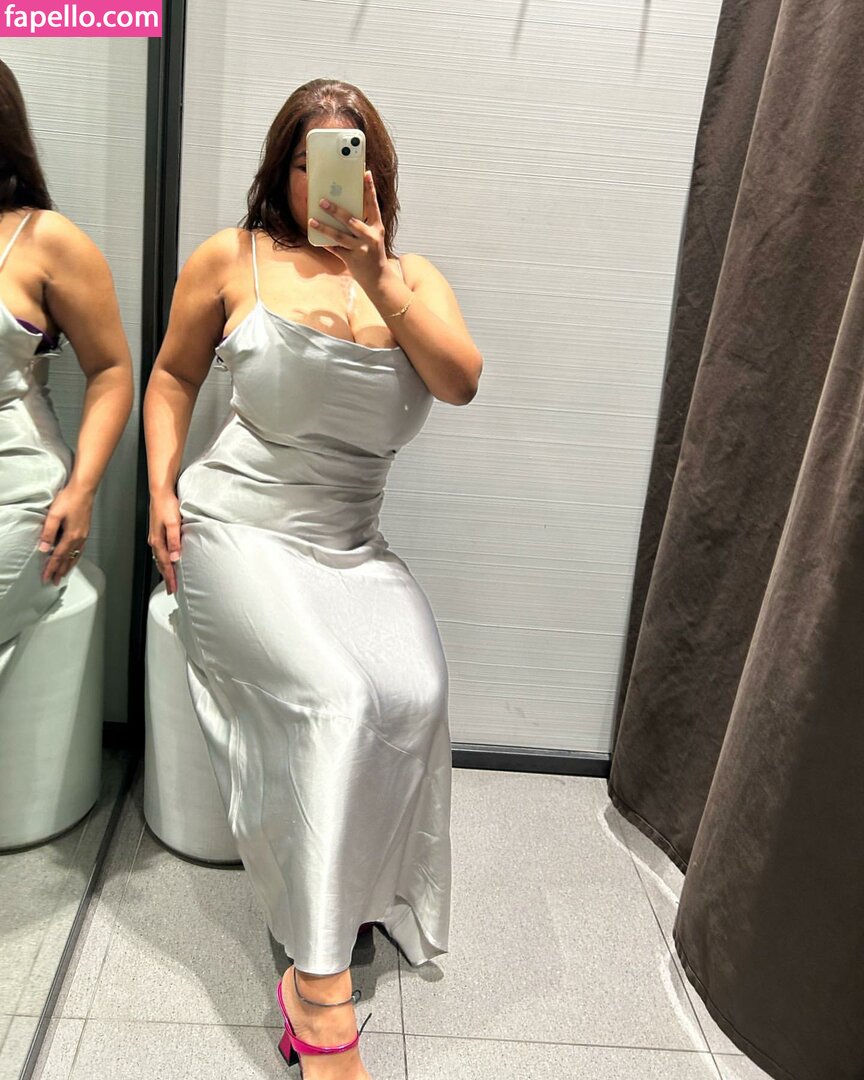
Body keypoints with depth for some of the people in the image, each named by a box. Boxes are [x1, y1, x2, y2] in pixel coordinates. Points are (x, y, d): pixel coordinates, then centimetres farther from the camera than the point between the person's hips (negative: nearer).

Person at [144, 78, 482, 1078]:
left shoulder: (415, 278, 10)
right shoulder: (233, 258, 5)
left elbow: (461, 380, -9)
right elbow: (173, 373, 15)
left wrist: (376, 277, -20)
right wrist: (162, 490, 3)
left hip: (350, 545, 3)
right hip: (236, 529, -3)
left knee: (413, 692, -25)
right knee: (332, 695, -27)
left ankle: (361, 900, 0)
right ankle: (322, 995, -19)